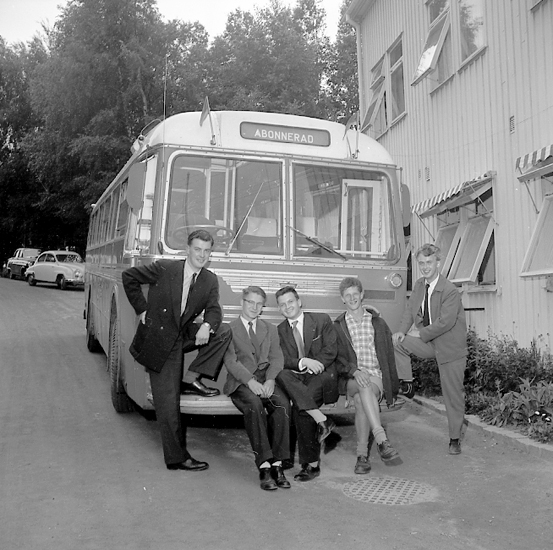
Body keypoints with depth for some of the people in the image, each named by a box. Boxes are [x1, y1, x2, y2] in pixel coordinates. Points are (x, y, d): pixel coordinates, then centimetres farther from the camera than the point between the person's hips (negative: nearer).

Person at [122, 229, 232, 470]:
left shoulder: (210, 281, 1)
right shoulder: (164, 268, -12)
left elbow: (214, 309, -4)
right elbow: (129, 276, -4)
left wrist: (206, 326, -27)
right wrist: (142, 309, -5)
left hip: (183, 335, 5)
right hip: (157, 340, -5)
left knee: (223, 331, -16)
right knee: (168, 403, -5)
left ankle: (192, 378, -6)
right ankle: (177, 458, 7)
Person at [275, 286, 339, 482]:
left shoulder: (321, 320, 7)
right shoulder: (280, 330, 15)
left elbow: (330, 350, -1)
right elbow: (281, 360, 4)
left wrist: (313, 366, -16)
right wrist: (303, 362, -15)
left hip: (321, 376, -4)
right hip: (296, 378, 4)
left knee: (300, 404, -30)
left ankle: (311, 463, -15)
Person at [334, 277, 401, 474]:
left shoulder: (378, 323, 17)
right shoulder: (337, 326, 14)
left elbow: (389, 357, 16)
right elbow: (337, 358, 3)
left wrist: (393, 389, 11)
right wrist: (354, 371, -17)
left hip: (376, 376, 0)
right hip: (351, 378, 0)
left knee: (361, 401, -34)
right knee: (365, 388, -37)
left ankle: (362, 455, -33)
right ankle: (381, 440, -45)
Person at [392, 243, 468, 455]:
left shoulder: (450, 290, -21)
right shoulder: (419, 285, 1)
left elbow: (445, 322, -25)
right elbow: (410, 309, 7)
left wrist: (421, 334, -17)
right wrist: (402, 331, -10)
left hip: (450, 347, -6)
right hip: (428, 342, 6)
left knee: (453, 394, 2)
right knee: (395, 342, -11)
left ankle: (455, 439, 17)